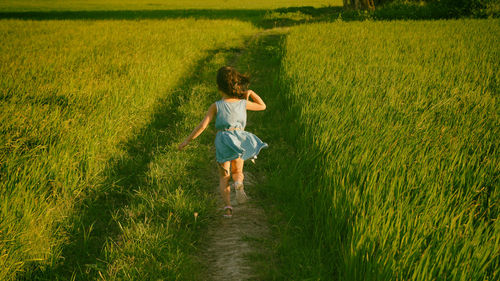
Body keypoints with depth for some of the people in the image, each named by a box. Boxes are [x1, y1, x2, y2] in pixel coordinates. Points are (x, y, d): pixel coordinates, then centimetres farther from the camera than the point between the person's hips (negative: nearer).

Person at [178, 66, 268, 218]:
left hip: (223, 141, -2)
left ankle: (228, 206, -9)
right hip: (239, 140, 2)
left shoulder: (216, 106, -4)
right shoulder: (243, 103, 3)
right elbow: (262, 106, 21)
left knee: (224, 177, 12)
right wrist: (251, 93, 13)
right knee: (237, 172, 20)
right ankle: (238, 183, -19)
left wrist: (187, 140, 0)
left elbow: (202, 126, -7)